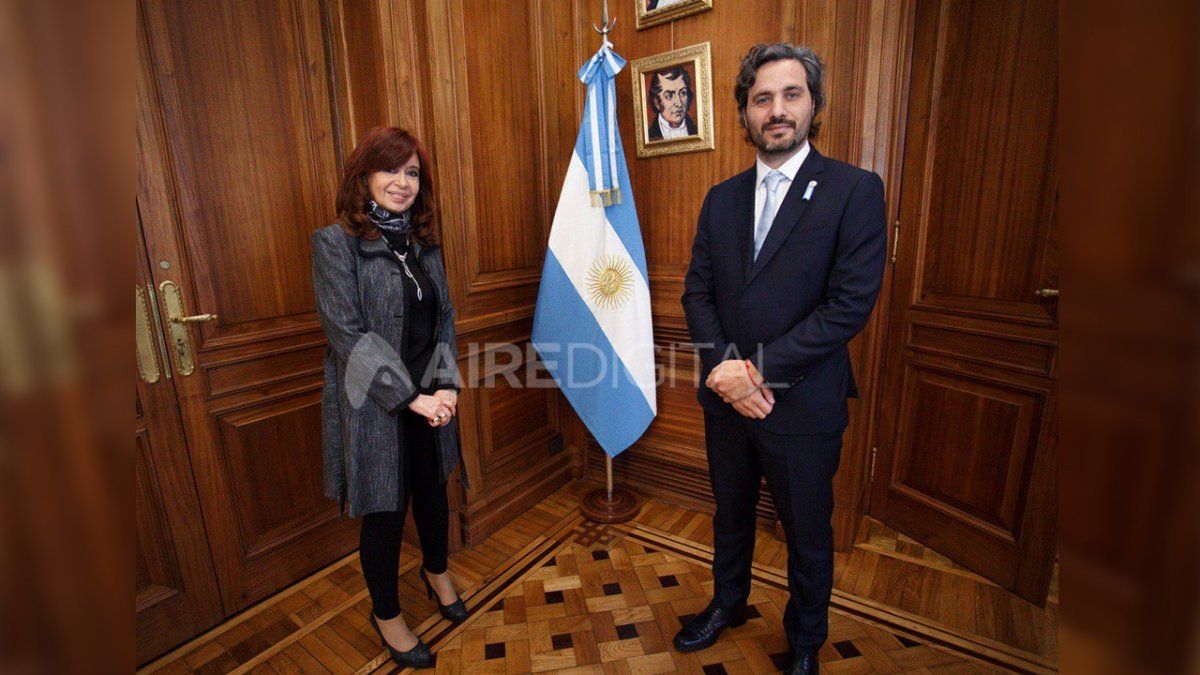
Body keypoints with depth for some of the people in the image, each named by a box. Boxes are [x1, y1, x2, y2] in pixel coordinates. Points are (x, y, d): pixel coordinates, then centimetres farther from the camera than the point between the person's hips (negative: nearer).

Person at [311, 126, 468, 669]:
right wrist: (410, 397, -19)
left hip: (430, 399, 5)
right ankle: (386, 614, 38)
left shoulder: (423, 242, 6)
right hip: (373, 405, -5)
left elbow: (444, 319, 5)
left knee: (433, 490, 21)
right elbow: (347, 333, -17)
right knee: (385, 512, 11)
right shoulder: (335, 242, -11)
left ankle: (436, 571, 51)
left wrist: (446, 385, -9)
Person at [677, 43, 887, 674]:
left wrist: (759, 369, -20)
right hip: (726, 397, 4)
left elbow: (849, 305, -17)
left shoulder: (855, 190, -9)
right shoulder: (721, 198, 5)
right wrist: (724, 367, -14)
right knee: (730, 513, 24)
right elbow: (696, 292, 1)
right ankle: (727, 604, 51)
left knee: (808, 534, 17)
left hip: (802, 404, -4)